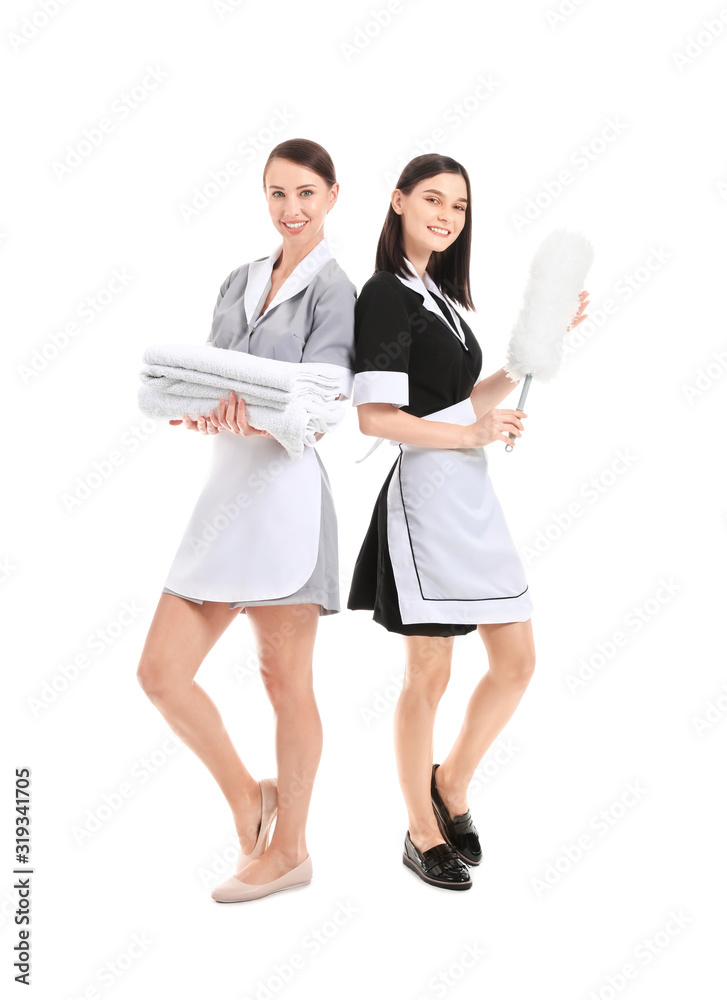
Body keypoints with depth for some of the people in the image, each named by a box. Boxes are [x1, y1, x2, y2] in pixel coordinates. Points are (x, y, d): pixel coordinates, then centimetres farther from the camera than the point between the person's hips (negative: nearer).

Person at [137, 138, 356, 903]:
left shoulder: (333, 289, -3)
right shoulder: (240, 282, 16)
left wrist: (260, 413, -34)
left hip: (284, 492, -6)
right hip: (225, 490, 7)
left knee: (286, 680, 5)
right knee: (161, 671, 4)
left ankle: (287, 848, 22)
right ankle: (247, 797, 24)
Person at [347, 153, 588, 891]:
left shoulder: (436, 294, 18)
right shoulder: (386, 295, -8)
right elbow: (375, 416, -17)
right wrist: (472, 434, -12)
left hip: (472, 492, 8)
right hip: (426, 492, -8)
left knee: (517, 663, 9)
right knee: (430, 673, 2)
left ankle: (451, 784, 29)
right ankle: (423, 832, 20)